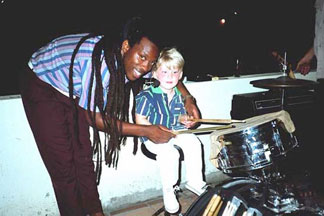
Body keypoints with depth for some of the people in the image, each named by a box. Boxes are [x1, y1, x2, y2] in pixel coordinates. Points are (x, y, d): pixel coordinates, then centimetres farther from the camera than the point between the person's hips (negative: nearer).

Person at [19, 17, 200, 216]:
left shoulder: (128, 60, -15)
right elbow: (93, 117, -28)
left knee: (83, 156, 7)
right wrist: (146, 131, -26)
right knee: (63, 165, -7)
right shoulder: (101, 62, -38)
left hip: (72, 91, 7)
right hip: (42, 85, -6)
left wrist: (188, 98, -11)